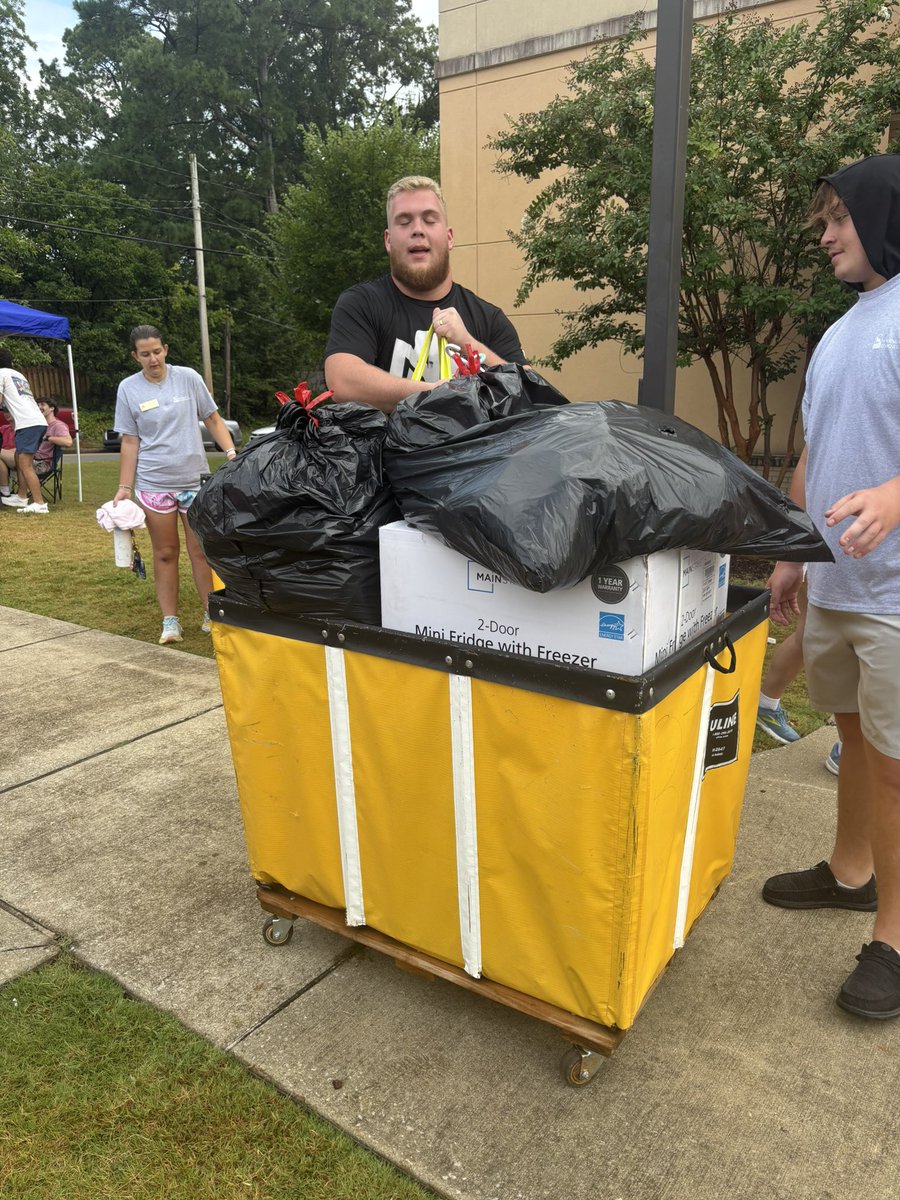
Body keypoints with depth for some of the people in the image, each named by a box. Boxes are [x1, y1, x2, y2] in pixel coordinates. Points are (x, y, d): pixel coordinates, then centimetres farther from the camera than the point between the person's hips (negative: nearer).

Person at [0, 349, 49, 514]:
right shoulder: (19, 375, 27)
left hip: (27, 423, -8)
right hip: (39, 421, 8)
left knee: (25, 464, -8)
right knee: (20, 459, 18)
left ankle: (39, 503, -13)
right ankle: (22, 497, 23)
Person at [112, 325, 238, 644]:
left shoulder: (188, 377, 0)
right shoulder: (128, 388, 1)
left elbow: (213, 420, 5)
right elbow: (129, 442, 4)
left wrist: (231, 452, -11)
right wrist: (124, 487, 0)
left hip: (195, 479, 0)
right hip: (154, 484, 0)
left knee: (201, 551, 2)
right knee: (165, 553, 6)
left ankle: (212, 614, 14)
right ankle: (170, 621, 14)